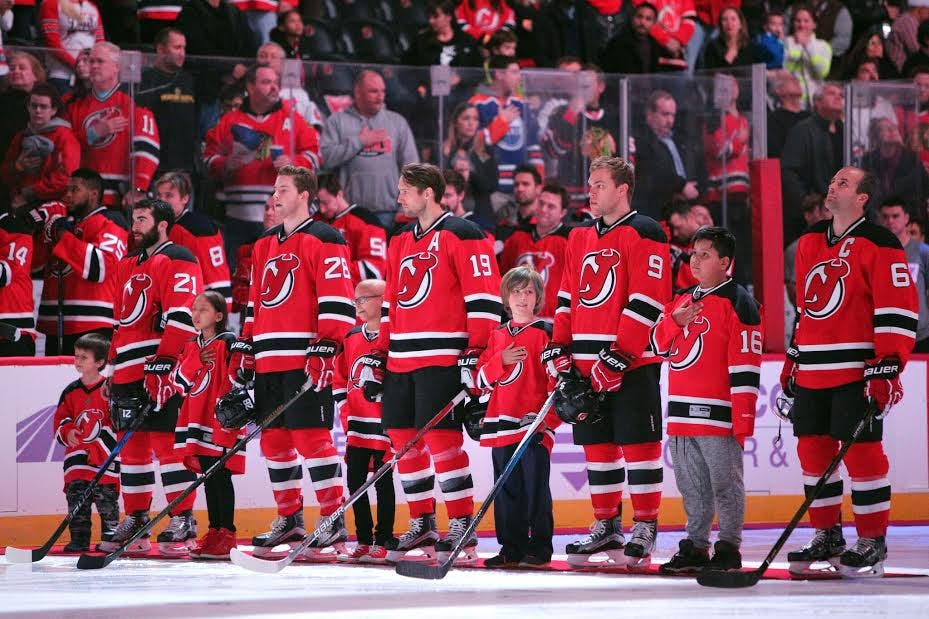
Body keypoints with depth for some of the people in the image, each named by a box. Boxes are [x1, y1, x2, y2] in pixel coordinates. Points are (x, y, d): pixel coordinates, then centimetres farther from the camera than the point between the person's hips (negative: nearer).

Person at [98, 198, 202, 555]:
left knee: (166, 442, -11)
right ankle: (134, 523, 15)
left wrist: (164, 361, -23)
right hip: (129, 372, 9)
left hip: (163, 368, -9)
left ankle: (183, 522, -7)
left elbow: (182, 316, -16)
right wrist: (114, 368, 23)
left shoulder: (177, 261, -6)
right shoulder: (128, 267, 23)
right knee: (132, 444, 9)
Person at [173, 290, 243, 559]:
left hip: (221, 423, -7)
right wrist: (197, 362, -8)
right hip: (198, 422, 7)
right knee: (208, 477, 10)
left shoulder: (228, 343, -8)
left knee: (220, 476, -7)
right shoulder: (192, 346, 15)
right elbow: (180, 381, 9)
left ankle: (227, 534, -5)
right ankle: (214, 532, 15)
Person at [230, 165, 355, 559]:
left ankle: (334, 523, -10)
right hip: (268, 360, 8)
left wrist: (324, 349, -19)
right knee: (274, 437, 10)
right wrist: (243, 349, 18)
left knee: (312, 436, -12)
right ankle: (289, 520, 19)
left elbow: (336, 301, -12)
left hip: (307, 360, -8)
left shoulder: (323, 240, -5)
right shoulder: (264, 246, 20)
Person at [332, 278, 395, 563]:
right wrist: (345, 409, 9)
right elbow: (340, 377, 19)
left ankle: (382, 542, 5)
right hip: (355, 426, 7)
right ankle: (363, 540, 15)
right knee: (355, 481, 7)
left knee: (383, 483, 0)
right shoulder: (352, 338, 11)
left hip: (383, 425, -7)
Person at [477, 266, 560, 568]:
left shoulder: (546, 332, -1)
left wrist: (550, 417, -11)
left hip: (534, 424, -5)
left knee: (535, 487, -4)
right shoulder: (498, 334, 15)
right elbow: (483, 377, 11)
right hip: (502, 423, 5)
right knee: (507, 488, 6)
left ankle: (539, 548, 1)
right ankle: (511, 547, 11)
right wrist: (502, 360, -8)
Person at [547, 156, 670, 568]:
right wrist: (560, 349, 7)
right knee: (597, 445, 10)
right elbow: (568, 297, 19)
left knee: (638, 444, -5)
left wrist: (618, 356, -18)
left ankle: (644, 529, 0)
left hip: (632, 363, -7)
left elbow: (646, 302, -14)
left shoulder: (644, 234, -7)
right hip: (585, 364, 7)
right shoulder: (580, 237, 16)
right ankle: (606, 527, 18)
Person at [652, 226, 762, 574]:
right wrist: (674, 321, -4)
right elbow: (659, 346, 17)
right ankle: (695, 545, 20)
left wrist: (743, 418, -17)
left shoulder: (738, 303, -8)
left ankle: (728, 548, 4)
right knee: (691, 485, 13)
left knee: (725, 483, -1)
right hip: (682, 411, 8)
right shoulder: (681, 300, 16)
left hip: (717, 413, -7)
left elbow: (745, 366, -12)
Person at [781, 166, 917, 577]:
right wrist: (793, 358, 22)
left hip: (857, 370, -7)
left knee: (861, 452, -7)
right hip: (813, 371, 7)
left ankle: (872, 542, 2)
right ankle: (827, 536, 19)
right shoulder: (810, 242, 16)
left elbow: (898, 310, -11)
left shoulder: (878, 245, -7)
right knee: (813, 450, 8)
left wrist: (887, 368, -18)